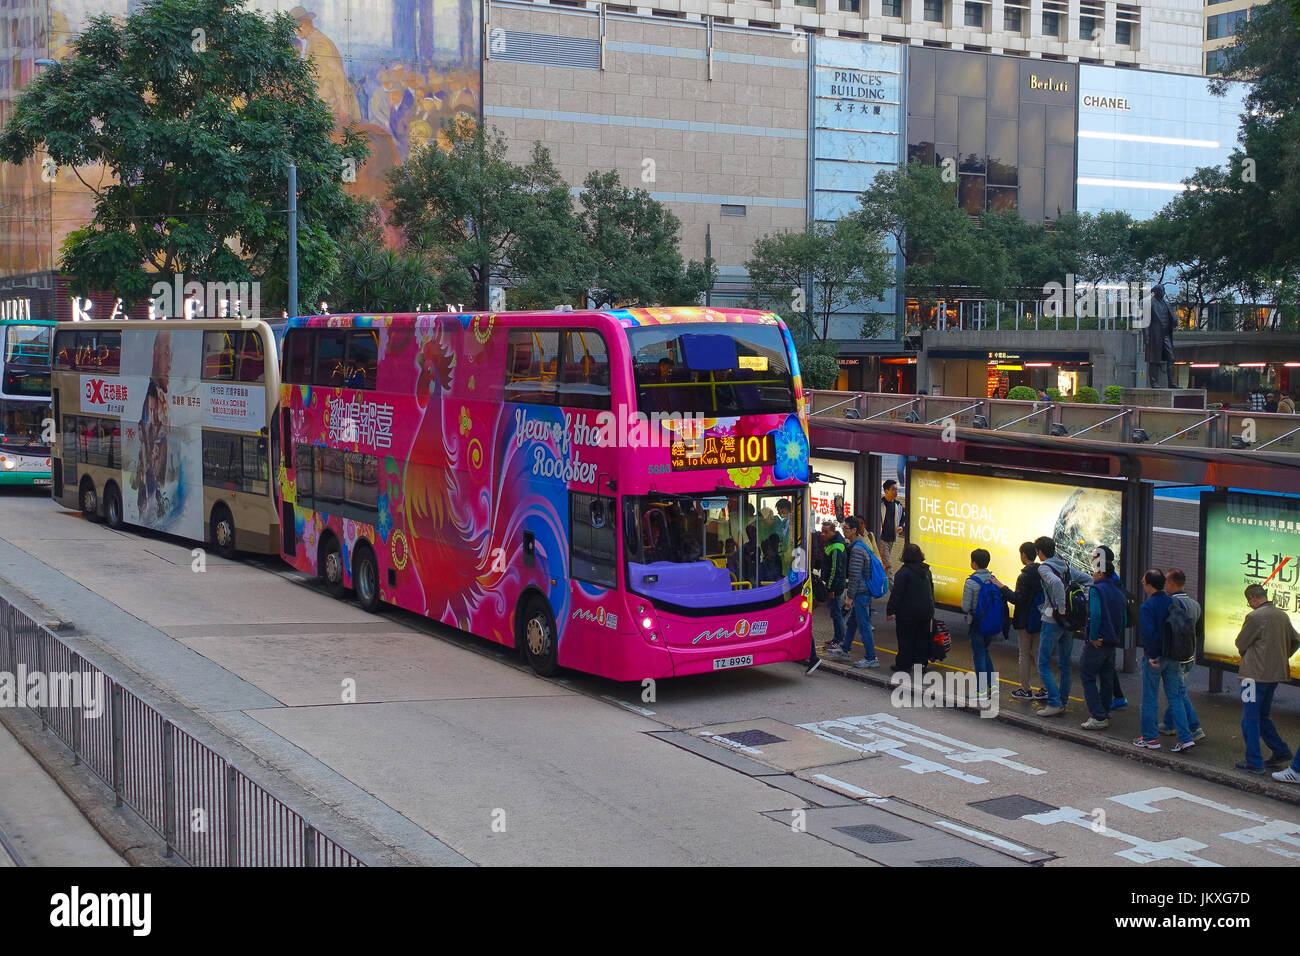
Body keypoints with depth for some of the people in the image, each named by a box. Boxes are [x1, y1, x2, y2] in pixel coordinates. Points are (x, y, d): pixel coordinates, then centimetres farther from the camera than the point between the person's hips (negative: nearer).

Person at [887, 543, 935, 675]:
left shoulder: (904, 572, -16)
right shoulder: (926, 571, 7)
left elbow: (897, 593, -17)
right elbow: (931, 591, 16)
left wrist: (890, 611, -11)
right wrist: (931, 609, 25)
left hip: (908, 613, -6)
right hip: (926, 612, 6)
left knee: (905, 639, 2)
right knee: (922, 638, 14)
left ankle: (904, 665, 7)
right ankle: (921, 662, 18)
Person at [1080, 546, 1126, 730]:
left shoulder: (1096, 590, -14)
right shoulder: (1118, 591, 12)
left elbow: (1095, 615, -27)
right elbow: (1123, 617, 16)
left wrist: (1093, 637, -20)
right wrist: (1117, 636, 19)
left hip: (1096, 644, -8)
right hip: (1112, 643, 8)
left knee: (1088, 676, -2)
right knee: (1107, 678, 15)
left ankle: (1098, 717, -7)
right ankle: (1104, 714, 21)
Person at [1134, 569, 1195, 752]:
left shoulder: (1147, 606, -15)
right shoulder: (1174, 603, 4)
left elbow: (1148, 633, -23)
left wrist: (1152, 656, -16)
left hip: (1154, 657, -6)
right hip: (1173, 658, 6)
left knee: (1150, 698, 5)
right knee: (1175, 697, 9)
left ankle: (1150, 738, 11)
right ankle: (1185, 737, 3)